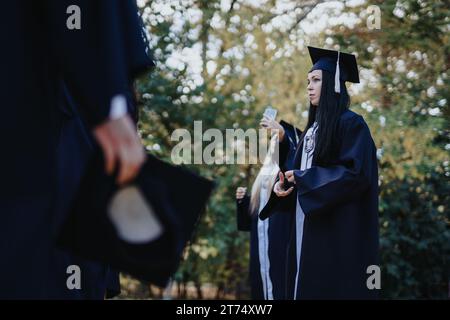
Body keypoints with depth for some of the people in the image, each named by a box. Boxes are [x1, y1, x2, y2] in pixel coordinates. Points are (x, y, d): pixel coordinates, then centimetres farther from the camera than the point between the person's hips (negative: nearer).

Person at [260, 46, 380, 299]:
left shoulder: (352, 124, -8)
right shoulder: (314, 127, 17)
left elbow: (355, 173, -19)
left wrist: (303, 178, -14)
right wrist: (283, 183, -2)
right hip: (308, 228, 8)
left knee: (333, 288, -7)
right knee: (307, 285, 6)